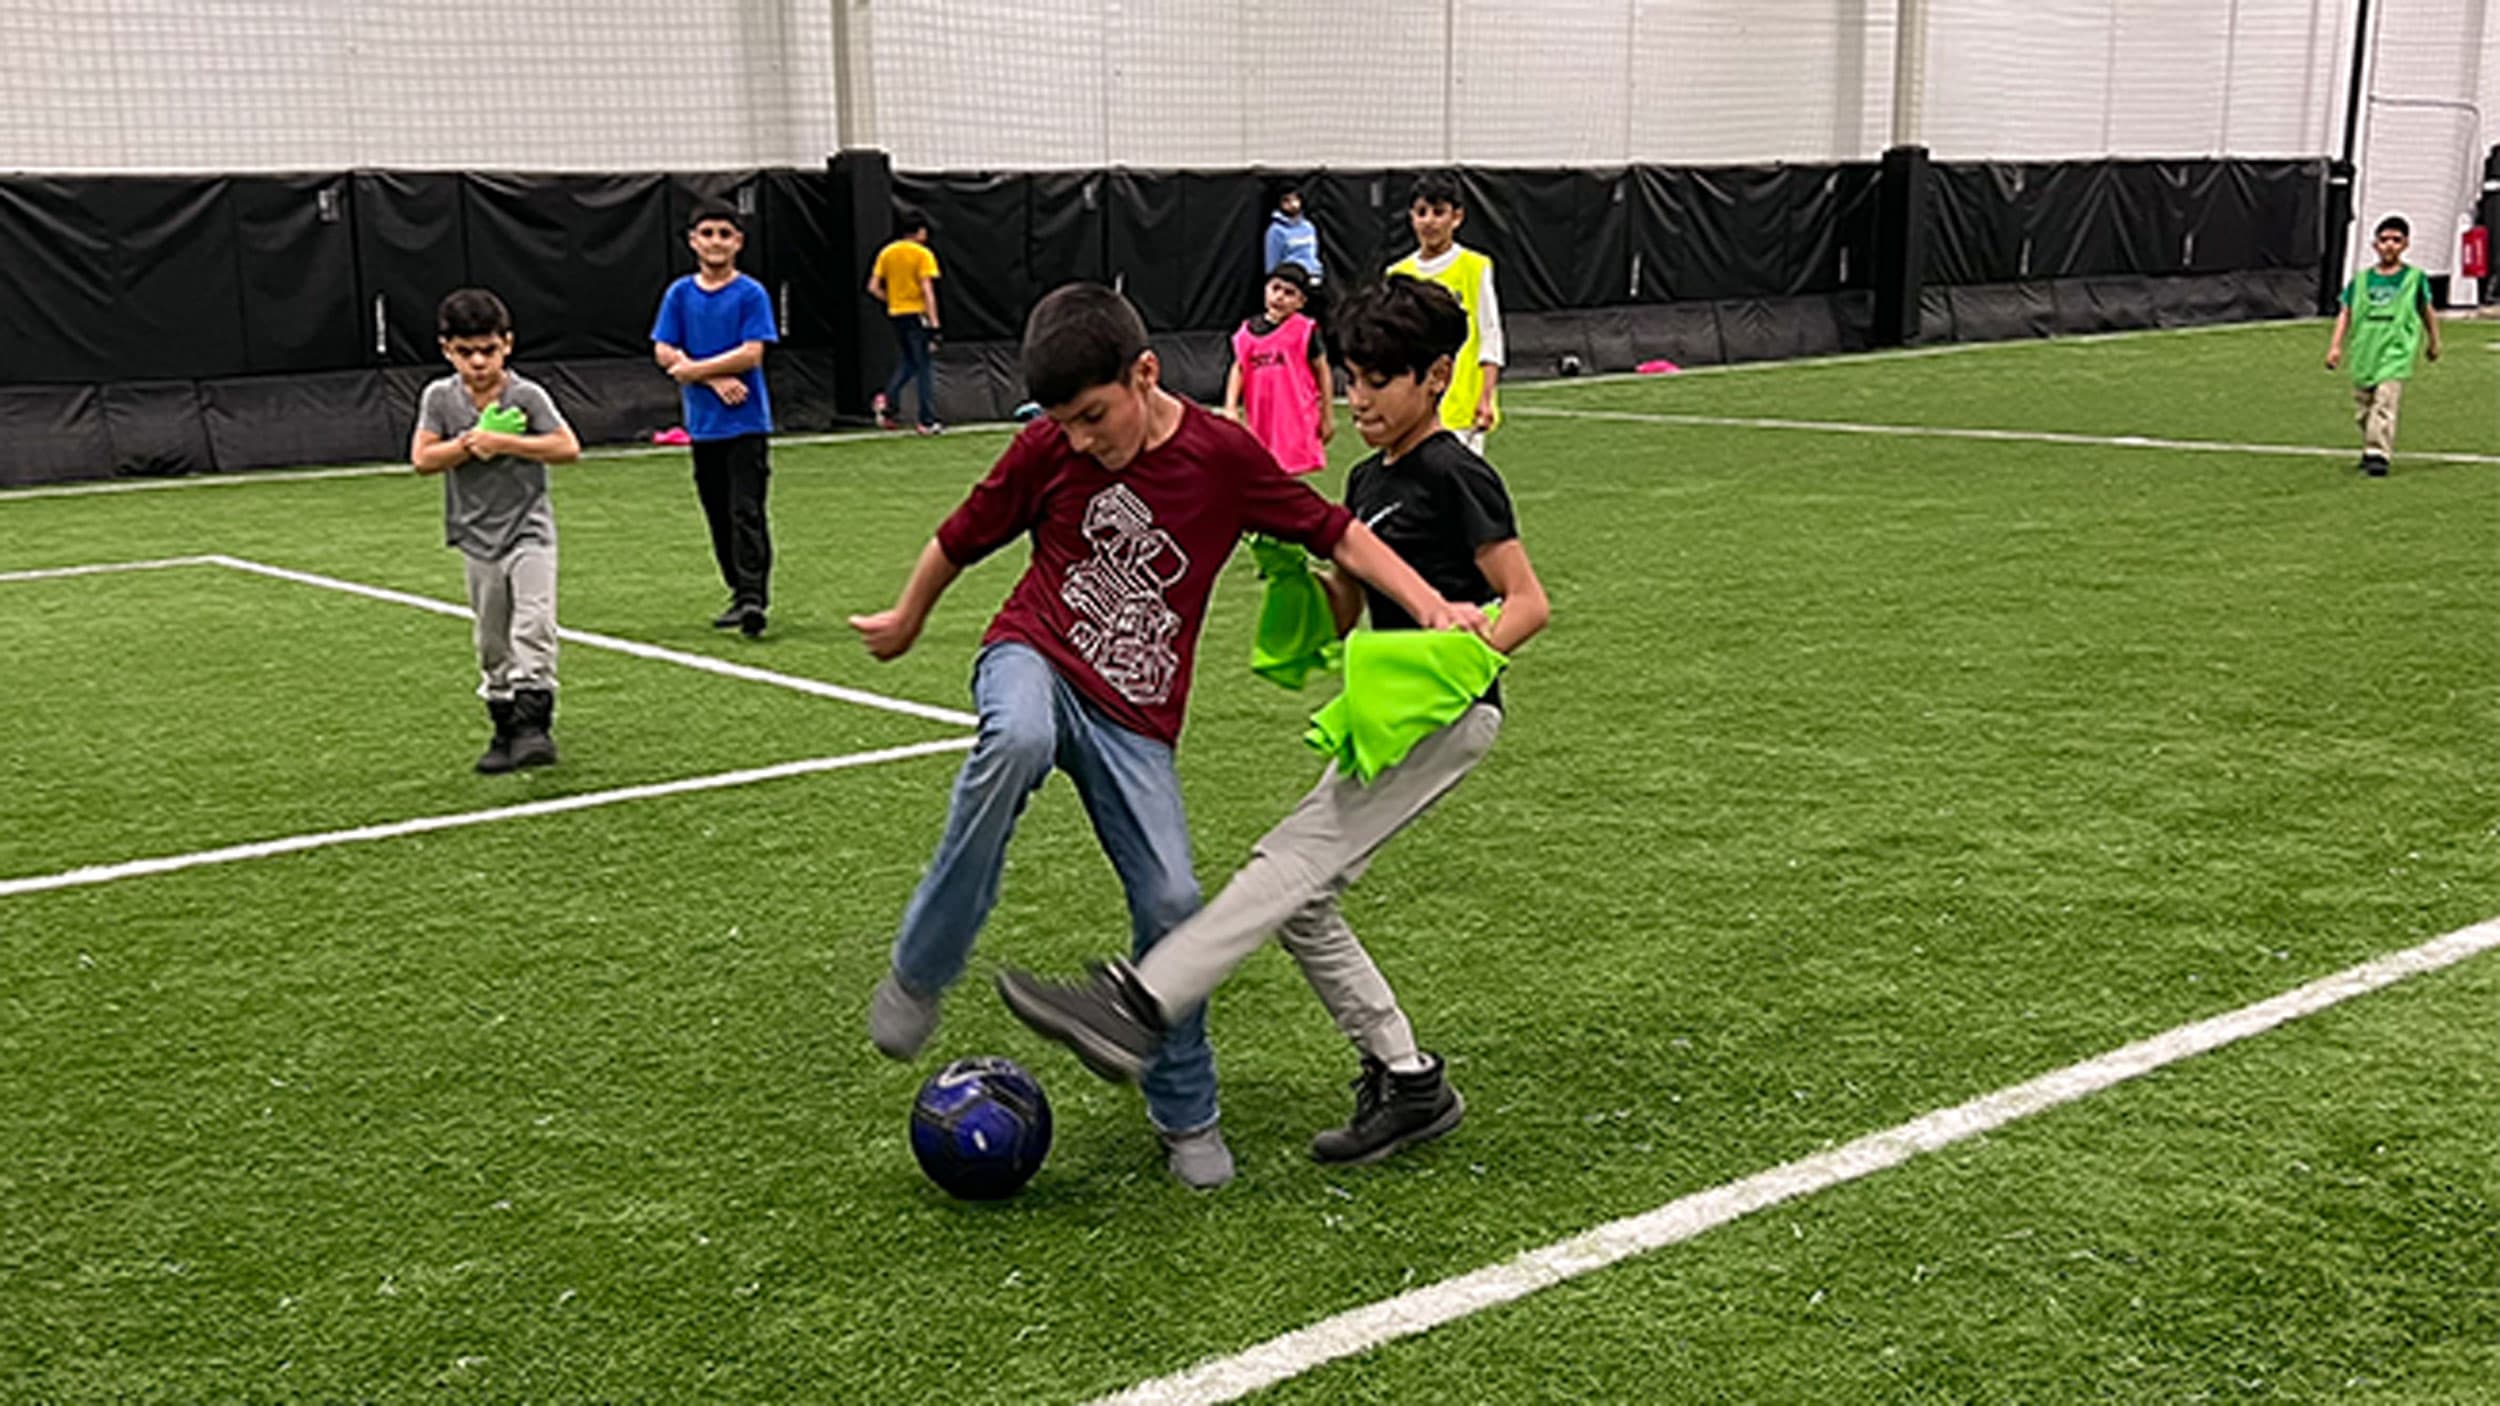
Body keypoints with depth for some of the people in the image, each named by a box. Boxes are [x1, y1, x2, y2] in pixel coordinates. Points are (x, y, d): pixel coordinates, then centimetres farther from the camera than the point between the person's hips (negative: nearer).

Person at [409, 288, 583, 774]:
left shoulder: (527, 395, -7)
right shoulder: (440, 397, 0)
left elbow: (568, 447, -15)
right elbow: (421, 458, -7)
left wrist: (503, 443, -19)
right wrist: (470, 443, -18)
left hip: (528, 530, -3)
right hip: (477, 537, 3)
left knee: (534, 626, -18)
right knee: (492, 641, 10)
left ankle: (533, 721, -17)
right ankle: (505, 728, 20)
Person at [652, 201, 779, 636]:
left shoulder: (751, 294, -3)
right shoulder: (679, 294, 7)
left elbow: (751, 355, -11)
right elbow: (663, 353, 0)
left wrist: (694, 369, -8)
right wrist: (717, 379, -12)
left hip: (747, 423, -4)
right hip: (702, 424, 4)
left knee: (746, 511, -11)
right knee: (718, 515, 10)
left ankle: (754, 597, -15)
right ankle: (741, 595, 20)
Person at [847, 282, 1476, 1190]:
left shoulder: (1223, 456, -7)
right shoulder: (1049, 448, -6)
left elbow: (1337, 535, -2)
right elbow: (963, 538, 9)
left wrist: (1432, 607, -13)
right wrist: (904, 623, 23)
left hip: (1135, 719, 1)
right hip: (1034, 659, -1)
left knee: (1170, 903, -7)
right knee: (1018, 742, -38)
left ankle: (1185, 1114, 16)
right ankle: (919, 974, -22)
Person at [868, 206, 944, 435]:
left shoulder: (886, 253, 8)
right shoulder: (923, 254, -8)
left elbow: (873, 288, 5)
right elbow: (927, 290, -15)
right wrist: (934, 321, -15)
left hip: (895, 314, 6)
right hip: (917, 314, -6)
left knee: (905, 365, 19)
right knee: (925, 367, 0)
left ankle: (888, 403, -3)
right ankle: (928, 421, -1)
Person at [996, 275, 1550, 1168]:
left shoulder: (1457, 476, -8)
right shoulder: (1368, 481, 17)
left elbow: (1530, 601, -11)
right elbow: (1343, 615, 20)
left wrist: (1469, 649, -28)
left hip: (1448, 716, -9)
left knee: (1292, 864, -21)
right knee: (1301, 902, 4)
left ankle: (1139, 1009, -30)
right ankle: (1407, 1081, 12)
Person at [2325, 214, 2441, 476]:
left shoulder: (2414, 278, 4)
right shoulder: (2361, 279, 8)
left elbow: (2427, 312, 16)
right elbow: (2346, 313, 8)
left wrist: (2433, 342, 25)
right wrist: (2335, 345, -2)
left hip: (2396, 352, -3)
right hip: (2364, 354, 3)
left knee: (2385, 402, -17)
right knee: (2363, 407, 10)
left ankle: (2379, 454, -20)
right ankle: (2370, 450, 29)